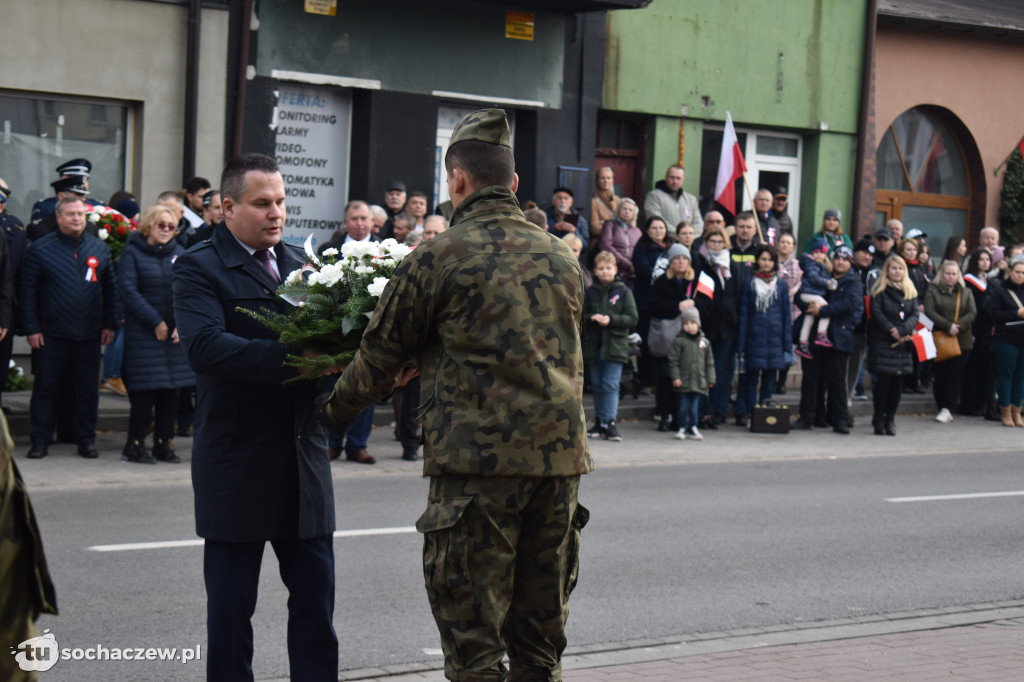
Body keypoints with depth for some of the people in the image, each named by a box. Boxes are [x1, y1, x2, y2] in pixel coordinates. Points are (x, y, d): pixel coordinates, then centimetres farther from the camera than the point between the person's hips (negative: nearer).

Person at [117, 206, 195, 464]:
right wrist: (155, 322, -13)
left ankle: (163, 444, 14)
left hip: (176, 334, 4)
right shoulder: (133, 253, -1)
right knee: (145, 391, -7)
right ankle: (134, 445, 2)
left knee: (171, 391, 5)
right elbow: (128, 291, -9)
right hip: (144, 333, -4)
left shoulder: (179, 253, 10)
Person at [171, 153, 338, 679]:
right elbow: (204, 346, -23)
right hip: (236, 463, -5)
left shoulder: (298, 263, 14)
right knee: (230, 605, 5)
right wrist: (295, 360, -31)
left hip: (304, 458, 5)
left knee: (315, 598, 9)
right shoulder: (199, 268, -7)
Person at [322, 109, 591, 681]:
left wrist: (336, 411, 23)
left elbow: (381, 356, 3)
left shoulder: (438, 258, -5)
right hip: (561, 457, 6)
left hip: (477, 463, -6)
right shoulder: (562, 258, 13)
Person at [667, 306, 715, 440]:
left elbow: (709, 362, 14)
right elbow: (673, 360, -3)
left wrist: (710, 379, 9)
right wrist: (675, 377, -10)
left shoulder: (704, 342, 9)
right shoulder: (678, 341, -2)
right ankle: (683, 428, 14)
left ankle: (693, 428, 16)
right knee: (683, 406, 1)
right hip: (683, 382, -3)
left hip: (699, 383, 3)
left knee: (695, 407, 5)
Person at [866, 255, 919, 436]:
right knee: (883, 380, -8)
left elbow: (915, 315, 4)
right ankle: (879, 420, 2)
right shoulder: (879, 290, -1)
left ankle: (890, 419, 11)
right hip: (882, 341, -4)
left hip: (903, 342, 4)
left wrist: (902, 330, -12)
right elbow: (876, 313, -8)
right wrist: (892, 331, -15)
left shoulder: (910, 292, 12)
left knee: (898, 382, 2)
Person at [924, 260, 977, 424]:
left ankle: (947, 409, -10)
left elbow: (972, 313, 3)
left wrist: (958, 326, -13)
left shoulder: (966, 293, 14)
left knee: (954, 375, -7)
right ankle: (942, 409, 7)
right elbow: (930, 312, -7)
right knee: (940, 375, 0)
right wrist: (948, 326, -17)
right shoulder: (933, 291, 6)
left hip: (962, 341, 1)